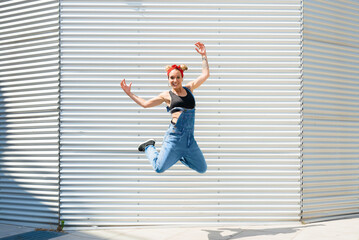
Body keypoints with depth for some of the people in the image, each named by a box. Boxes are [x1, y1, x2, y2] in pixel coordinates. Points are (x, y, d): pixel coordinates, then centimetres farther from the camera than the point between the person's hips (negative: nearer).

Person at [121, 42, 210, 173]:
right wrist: (129, 93, 8)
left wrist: (204, 56, 10)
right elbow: (145, 103, 9)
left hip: (189, 138, 4)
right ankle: (149, 147, 25)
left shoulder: (189, 88, 11)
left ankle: (178, 156, 29)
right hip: (174, 136, -4)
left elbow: (205, 75, 11)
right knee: (159, 168, -5)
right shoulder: (167, 95, 4)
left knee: (202, 169, 8)